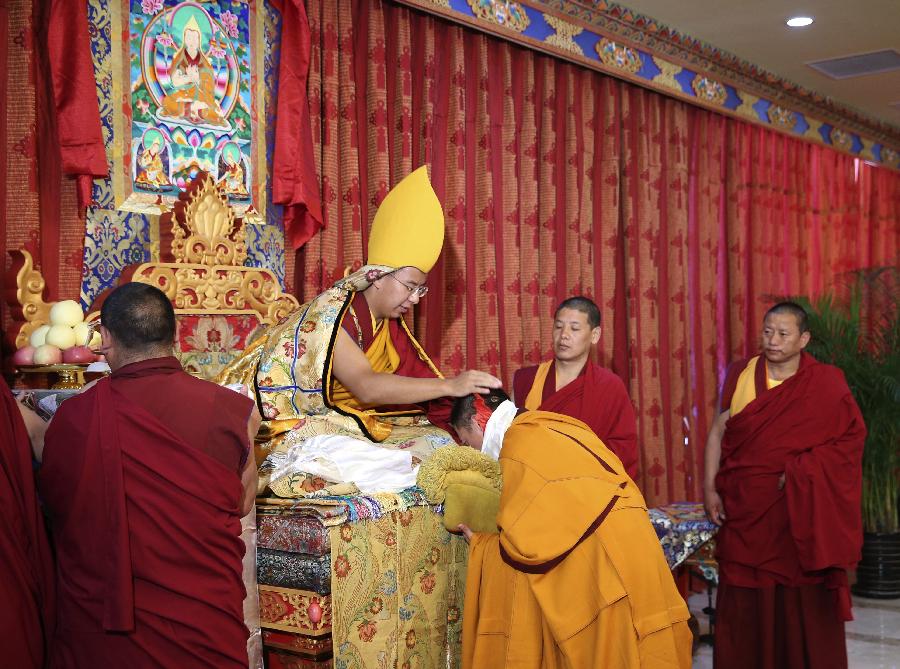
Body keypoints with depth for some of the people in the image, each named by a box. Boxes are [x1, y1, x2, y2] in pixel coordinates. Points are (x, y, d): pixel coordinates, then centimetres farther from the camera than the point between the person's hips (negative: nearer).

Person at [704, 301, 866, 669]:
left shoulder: (825, 383, -2)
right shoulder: (740, 374, 3)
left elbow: (850, 437, -4)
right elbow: (717, 433, 7)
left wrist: (800, 470, -14)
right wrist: (710, 489, 0)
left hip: (800, 513, -2)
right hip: (745, 511, 2)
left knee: (803, 603, 3)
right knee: (744, 603, 6)